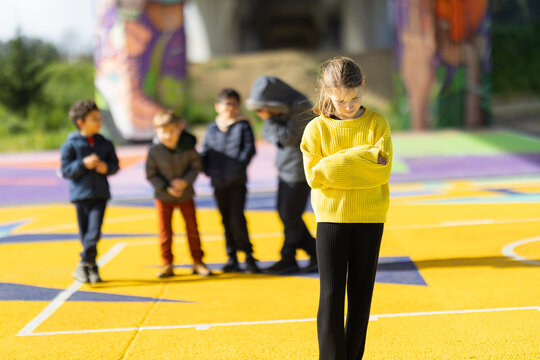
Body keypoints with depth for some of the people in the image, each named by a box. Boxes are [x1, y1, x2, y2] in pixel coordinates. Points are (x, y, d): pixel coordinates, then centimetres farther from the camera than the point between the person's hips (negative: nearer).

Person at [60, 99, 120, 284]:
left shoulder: (105, 144, 8)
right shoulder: (70, 145, -3)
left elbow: (115, 164, 14)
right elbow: (66, 170, -6)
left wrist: (107, 167, -7)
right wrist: (83, 164, -19)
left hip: (100, 193, 2)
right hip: (81, 193, -2)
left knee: (94, 232, -11)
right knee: (85, 232, 4)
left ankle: (83, 265, -1)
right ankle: (92, 267, 16)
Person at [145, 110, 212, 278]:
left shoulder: (188, 148, -12)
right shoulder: (154, 151, -14)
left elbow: (196, 166, -3)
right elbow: (151, 175, -8)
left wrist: (185, 181, -20)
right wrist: (166, 188, -18)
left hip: (185, 196, 1)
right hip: (163, 197, -1)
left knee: (192, 229, 8)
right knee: (165, 232, 3)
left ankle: (198, 262, 19)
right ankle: (167, 265, 14)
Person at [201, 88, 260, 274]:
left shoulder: (243, 126, 0)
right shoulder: (212, 129, 10)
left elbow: (250, 148, -7)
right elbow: (205, 153, 13)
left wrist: (240, 165, -19)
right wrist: (208, 170, -3)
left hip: (237, 182, -4)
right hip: (219, 183, 4)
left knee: (237, 218, -11)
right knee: (226, 221, 9)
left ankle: (248, 255, 1)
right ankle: (232, 258, 17)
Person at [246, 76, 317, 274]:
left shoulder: (300, 107, -19)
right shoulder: (280, 107, 6)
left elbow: (290, 137, -23)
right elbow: (269, 134, 11)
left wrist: (269, 120, -22)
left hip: (299, 170, -9)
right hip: (285, 168, 9)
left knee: (290, 216, -3)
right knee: (284, 213, 10)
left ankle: (288, 259, 9)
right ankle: (314, 253, 17)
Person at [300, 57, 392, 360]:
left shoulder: (377, 123, 1)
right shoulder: (317, 128, 0)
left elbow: (382, 172, -8)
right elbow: (315, 175, -11)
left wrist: (337, 167, -15)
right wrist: (362, 157, -14)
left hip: (369, 219, 1)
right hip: (331, 217, -1)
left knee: (361, 294, 6)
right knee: (331, 293, -5)